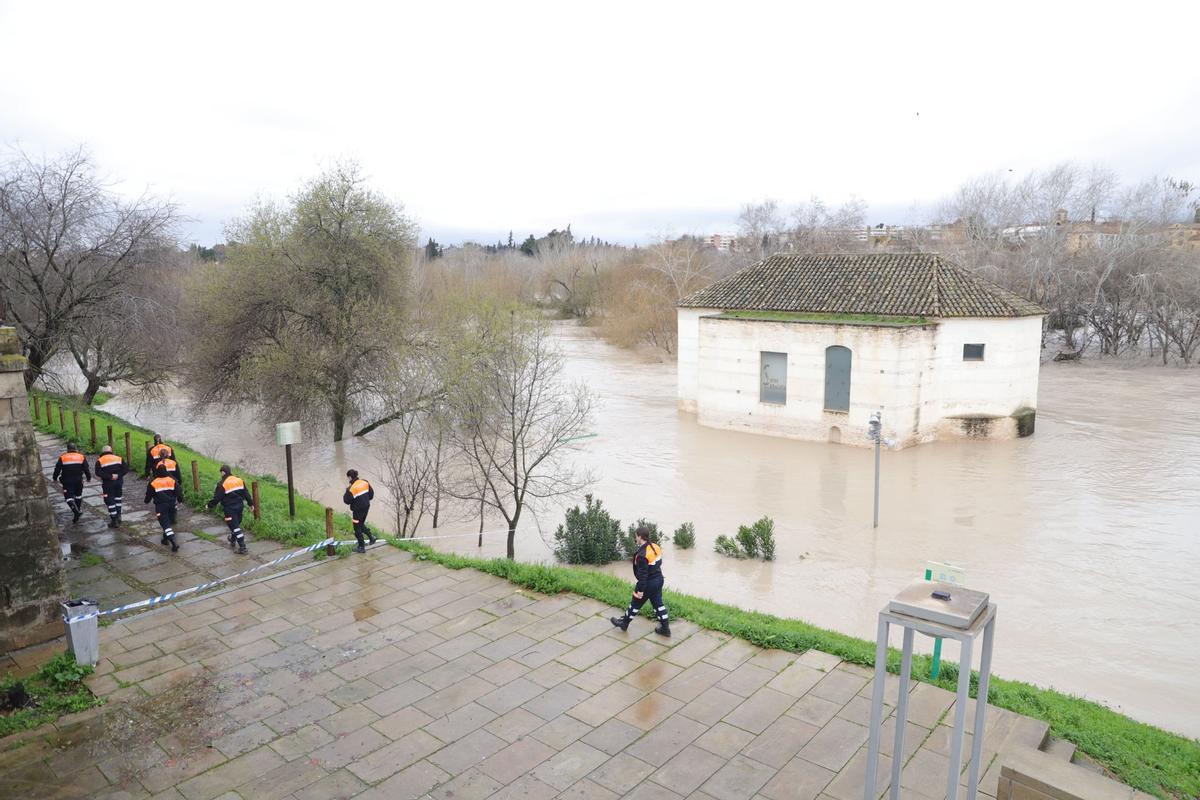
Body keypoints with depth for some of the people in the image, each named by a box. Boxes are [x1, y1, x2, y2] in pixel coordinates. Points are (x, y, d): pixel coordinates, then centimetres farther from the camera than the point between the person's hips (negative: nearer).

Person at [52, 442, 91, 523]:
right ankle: (79, 510, 30)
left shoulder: (62, 458, -4)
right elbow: (86, 469, 1)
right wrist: (89, 477, 15)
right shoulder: (81, 457, 0)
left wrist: (55, 478, 16)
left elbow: (57, 469, 1)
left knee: (69, 497, -2)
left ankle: (76, 511, -20)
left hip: (67, 481, -2)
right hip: (78, 480, 2)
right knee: (78, 495, 21)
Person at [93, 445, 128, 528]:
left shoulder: (100, 461, -1)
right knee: (117, 499, 23)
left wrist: (109, 476, -17)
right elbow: (126, 469, -4)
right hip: (119, 482, 3)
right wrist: (118, 475, -10)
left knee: (110, 501, 3)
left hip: (108, 484, -3)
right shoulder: (119, 458, 7)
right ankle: (118, 516, 18)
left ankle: (114, 521, 4)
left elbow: (98, 473, -15)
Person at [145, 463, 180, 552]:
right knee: (169, 522, 23)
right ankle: (166, 539, 33)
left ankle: (174, 542, -23)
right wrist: (179, 501, 20)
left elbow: (149, 494, 5)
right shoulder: (172, 480, 1)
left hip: (160, 506, -3)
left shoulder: (153, 482, -5)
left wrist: (147, 501, 26)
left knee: (165, 524, -8)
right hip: (172, 505, 4)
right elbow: (178, 492, 4)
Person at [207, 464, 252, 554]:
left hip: (229, 509, -6)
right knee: (236, 524, 24)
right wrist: (251, 503, 18)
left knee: (235, 527, -4)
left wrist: (209, 505, 6)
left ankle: (243, 548, -6)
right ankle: (233, 540, 44)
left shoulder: (222, 484, -15)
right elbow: (246, 493, 10)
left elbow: (217, 498, -10)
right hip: (239, 506, 6)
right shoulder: (239, 480, 3)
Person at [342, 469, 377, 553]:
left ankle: (361, 547, 17)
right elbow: (371, 494, 4)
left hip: (358, 510, -7)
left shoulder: (352, 488, -22)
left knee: (357, 529, 9)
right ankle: (371, 536, 16)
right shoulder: (365, 483, -4)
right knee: (361, 524, 28)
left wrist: (347, 491, -2)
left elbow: (347, 501, -14)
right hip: (366, 507, 7)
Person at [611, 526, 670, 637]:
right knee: (658, 603, 18)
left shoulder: (642, 555, -28)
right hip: (659, 580, 7)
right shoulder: (656, 547, -3)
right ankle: (665, 628, 22)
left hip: (648, 583, -7)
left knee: (635, 604, 13)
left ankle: (624, 623, 33)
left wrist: (640, 590, -17)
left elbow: (642, 574, -24)